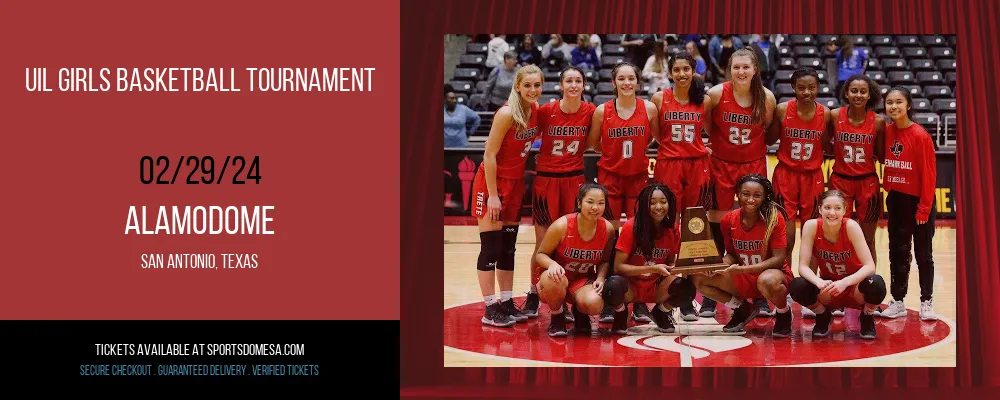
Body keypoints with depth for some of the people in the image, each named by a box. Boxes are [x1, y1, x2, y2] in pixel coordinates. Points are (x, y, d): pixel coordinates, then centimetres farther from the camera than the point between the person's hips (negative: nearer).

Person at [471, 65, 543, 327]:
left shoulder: (536, 110, 0)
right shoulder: (507, 113, -19)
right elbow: (490, 155, -18)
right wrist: (493, 195, -19)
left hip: (515, 183, 7)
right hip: (491, 181, -7)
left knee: (508, 247, 11)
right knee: (491, 247, -4)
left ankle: (507, 303, 18)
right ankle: (490, 310, 0)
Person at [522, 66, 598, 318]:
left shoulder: (590, 111, -3)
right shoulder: (546, 111, -8)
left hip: (575, 179, 2)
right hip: (546, 179, -1)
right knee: (543, 243, 2)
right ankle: (533, 297, 14)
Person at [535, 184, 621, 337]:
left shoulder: (607, 229, -9)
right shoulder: (562, 225, -20)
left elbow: (604, 261, 7)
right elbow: (540, 254, -9)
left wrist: (600, 278, -14)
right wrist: (553, 264, -32)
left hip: (584, 281, 2)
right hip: (560, 277, -2)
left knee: (594, 304, -32)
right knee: (553, 279, -40)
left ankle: (580, 313, 10)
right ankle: (556, 318, -7)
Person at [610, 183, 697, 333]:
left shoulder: (672, 228, -3)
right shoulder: (632, 227, -16)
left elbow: (670, 263, 10)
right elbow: (618, 267, -16)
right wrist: (653, 269, -25)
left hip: (657, 287, 3)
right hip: (631, 286, -3)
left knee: (687, 290, -28)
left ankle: (662, 311, 8)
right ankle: (620, 313, 0)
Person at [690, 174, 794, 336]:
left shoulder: (775, 218, -17)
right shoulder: (729, 220, -4)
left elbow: (778, 258, -18)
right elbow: (731, 254, 6)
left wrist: (743, 269, -29)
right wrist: (720, 266, -18)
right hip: (742, 280, 5)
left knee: (767, 281, -42)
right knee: (698, 278, -12)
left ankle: (784, 313, -5)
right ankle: (743, 309, 9)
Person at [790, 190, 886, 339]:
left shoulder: (851, 226, -22)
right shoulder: (811, 226, -17)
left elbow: (870, 266, -26)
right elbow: (803, 266, -18)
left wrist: (844, 282, -42)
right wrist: (818, 282, -40)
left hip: (854, 287, -1)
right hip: (827, 287, 1)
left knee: (876, 284, -34)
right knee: (797, 286, -28)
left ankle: (867, 318, 1)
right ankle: (823, 316, 5)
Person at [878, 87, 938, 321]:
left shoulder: (920, 136, -15)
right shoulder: (887, 132, 0)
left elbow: (929, 175, -15)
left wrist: (924, 208, -15)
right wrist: (887, 193, 0)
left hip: (919, 201, -5)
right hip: (896, 200, 5)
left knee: (923, 254, 5)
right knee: (898, 252, 10)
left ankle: (926, 302, 15)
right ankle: (897, 302, 18)